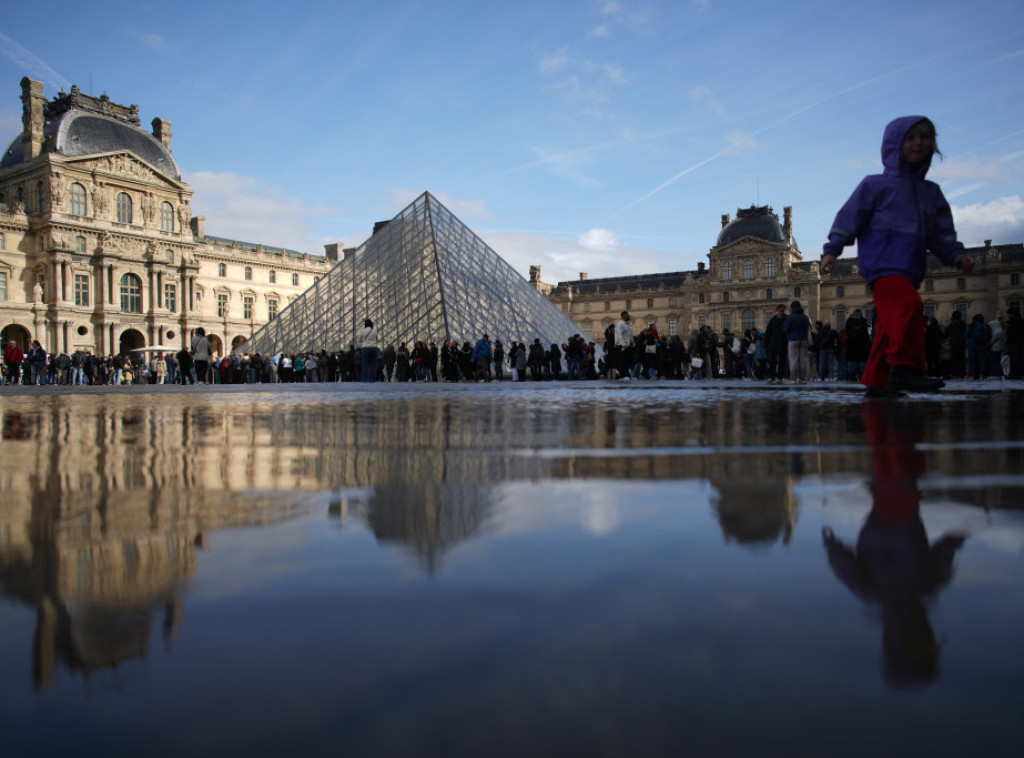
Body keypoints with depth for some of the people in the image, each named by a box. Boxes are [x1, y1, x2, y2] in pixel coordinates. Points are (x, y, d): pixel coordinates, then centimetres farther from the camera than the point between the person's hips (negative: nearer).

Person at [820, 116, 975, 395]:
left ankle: (875, 381, 15)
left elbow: (941, 233, 19)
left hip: (909, 271, 7)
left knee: (891, 326, 7)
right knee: (909, 306, -27)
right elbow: (849, 218, -1)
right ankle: (904, 368, -25)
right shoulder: (876, 185, 4)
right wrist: (831, 250, -10)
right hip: (881, 265, -7)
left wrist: (957, 255, 3)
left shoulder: (931, 192, 21)